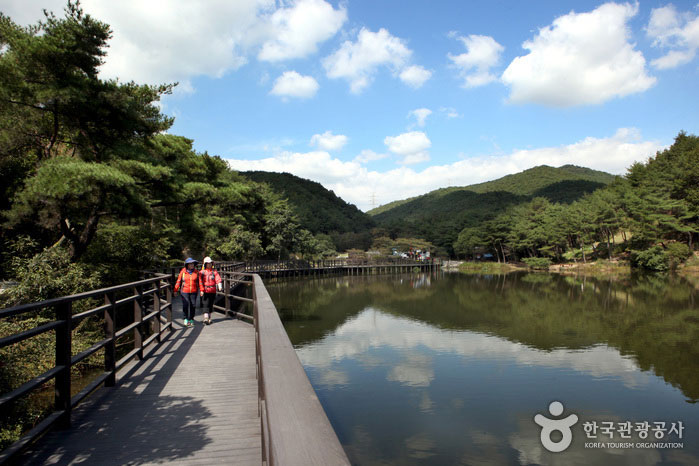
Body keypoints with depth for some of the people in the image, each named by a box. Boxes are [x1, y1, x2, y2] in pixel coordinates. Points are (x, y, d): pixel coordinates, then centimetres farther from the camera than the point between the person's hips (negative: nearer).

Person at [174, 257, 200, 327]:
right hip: (185, 292, -1)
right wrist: (176, 290, 2)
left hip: (193, 292, 1)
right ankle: (186, 319, 11)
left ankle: (191, 319, 17)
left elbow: (199, 281, 5)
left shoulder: (196, 272, 4)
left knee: (193, 306, 3)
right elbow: (178, 281, 2)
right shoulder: (183, 272, 0)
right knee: (185, 305, -7)